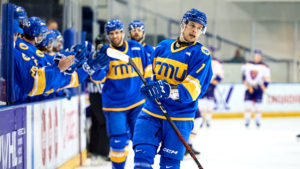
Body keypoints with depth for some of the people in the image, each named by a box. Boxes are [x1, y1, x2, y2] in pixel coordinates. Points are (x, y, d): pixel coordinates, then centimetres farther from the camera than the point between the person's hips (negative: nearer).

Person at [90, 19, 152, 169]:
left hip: (137, 102, 2)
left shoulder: (137, 48, 2)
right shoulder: (105, 52, -4)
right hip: (114, 105, -2)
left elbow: (147, 71, 14)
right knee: (118, 142, -4)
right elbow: (97, 78, -14)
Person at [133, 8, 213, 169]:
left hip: (179, 117, -3)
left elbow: (192, 89, -17)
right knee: (142, 153, -9)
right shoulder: (162, 46, 9)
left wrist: (169, 91, -33)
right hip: (151, 111, 3)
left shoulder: (201, 54, -6)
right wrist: (151, 84, 6)